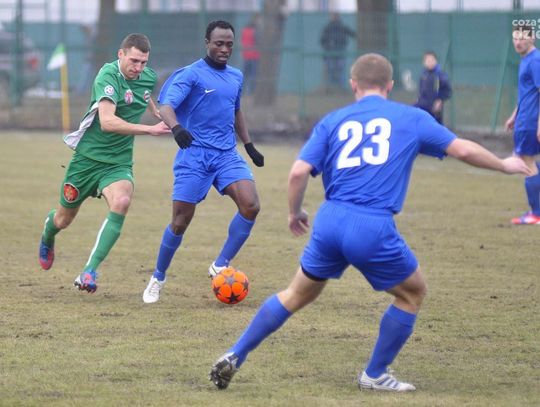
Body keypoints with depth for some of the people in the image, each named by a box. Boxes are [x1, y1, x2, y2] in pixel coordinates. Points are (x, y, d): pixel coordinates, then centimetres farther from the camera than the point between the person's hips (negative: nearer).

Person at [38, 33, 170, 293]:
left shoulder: (148, 77, -1)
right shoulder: (108, 76, -22)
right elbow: (107, 122, -37)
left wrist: (157, 111, 36)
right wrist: (149, 130, -41)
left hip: (118, 163, 3)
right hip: (88, 157, -3)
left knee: (121, 202, -29)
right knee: (64, 219, 14)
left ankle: (89, 272, -28)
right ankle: (47, 236, 54)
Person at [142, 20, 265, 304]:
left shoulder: (236, 77, 13)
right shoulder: (191, 74, -7)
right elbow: (166, 106, -20)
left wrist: (249, 145, 27)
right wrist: (176, 127, -40)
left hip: (227, 154, 5)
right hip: (194, 155, -5)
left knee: (250, 205, -18)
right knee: (181, 221, -4)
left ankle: (220, 266, -3)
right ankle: (158, 278, 18)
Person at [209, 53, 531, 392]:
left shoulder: (333, 121, 13)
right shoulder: (412, 119, 10)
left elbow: (299, 172, 4)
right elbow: (463, 150, 11)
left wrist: (295, 213, 22)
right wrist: (505, 165, 28)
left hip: (329, 221, 3)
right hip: (374, 229, -3)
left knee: (298, 294, 22)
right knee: (413, 292, 21)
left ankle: (234, 357, 18)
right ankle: (375, 375, 24)